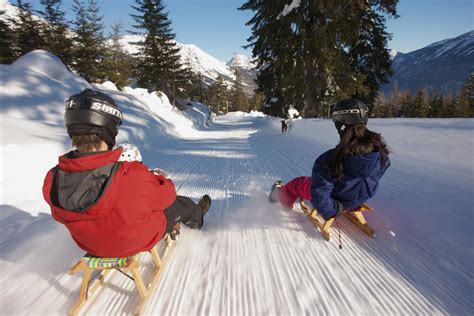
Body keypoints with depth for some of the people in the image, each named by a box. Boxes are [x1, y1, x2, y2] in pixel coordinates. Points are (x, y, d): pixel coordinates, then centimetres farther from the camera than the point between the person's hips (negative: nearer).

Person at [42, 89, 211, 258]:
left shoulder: (52, 180, -26)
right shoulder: (132, 176, -44)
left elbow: (62, 216, -2)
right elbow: (167, 195, -22)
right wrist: (156, 178, 0)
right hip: (138, 240, -5)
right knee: (181, 203, 21)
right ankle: (197, 218, 58)